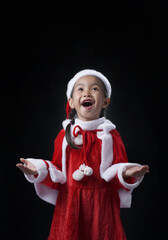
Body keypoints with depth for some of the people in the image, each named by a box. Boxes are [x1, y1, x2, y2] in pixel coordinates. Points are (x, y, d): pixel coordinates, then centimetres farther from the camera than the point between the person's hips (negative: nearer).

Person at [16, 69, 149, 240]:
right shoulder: (64, 135, 4)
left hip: (101, 205, 0)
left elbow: (120, 166, 0)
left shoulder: (111, 135, 2)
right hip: (69, 204, 1)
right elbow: (57, 172, 6)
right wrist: (40, 171, -11)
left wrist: (126, 173, -21)